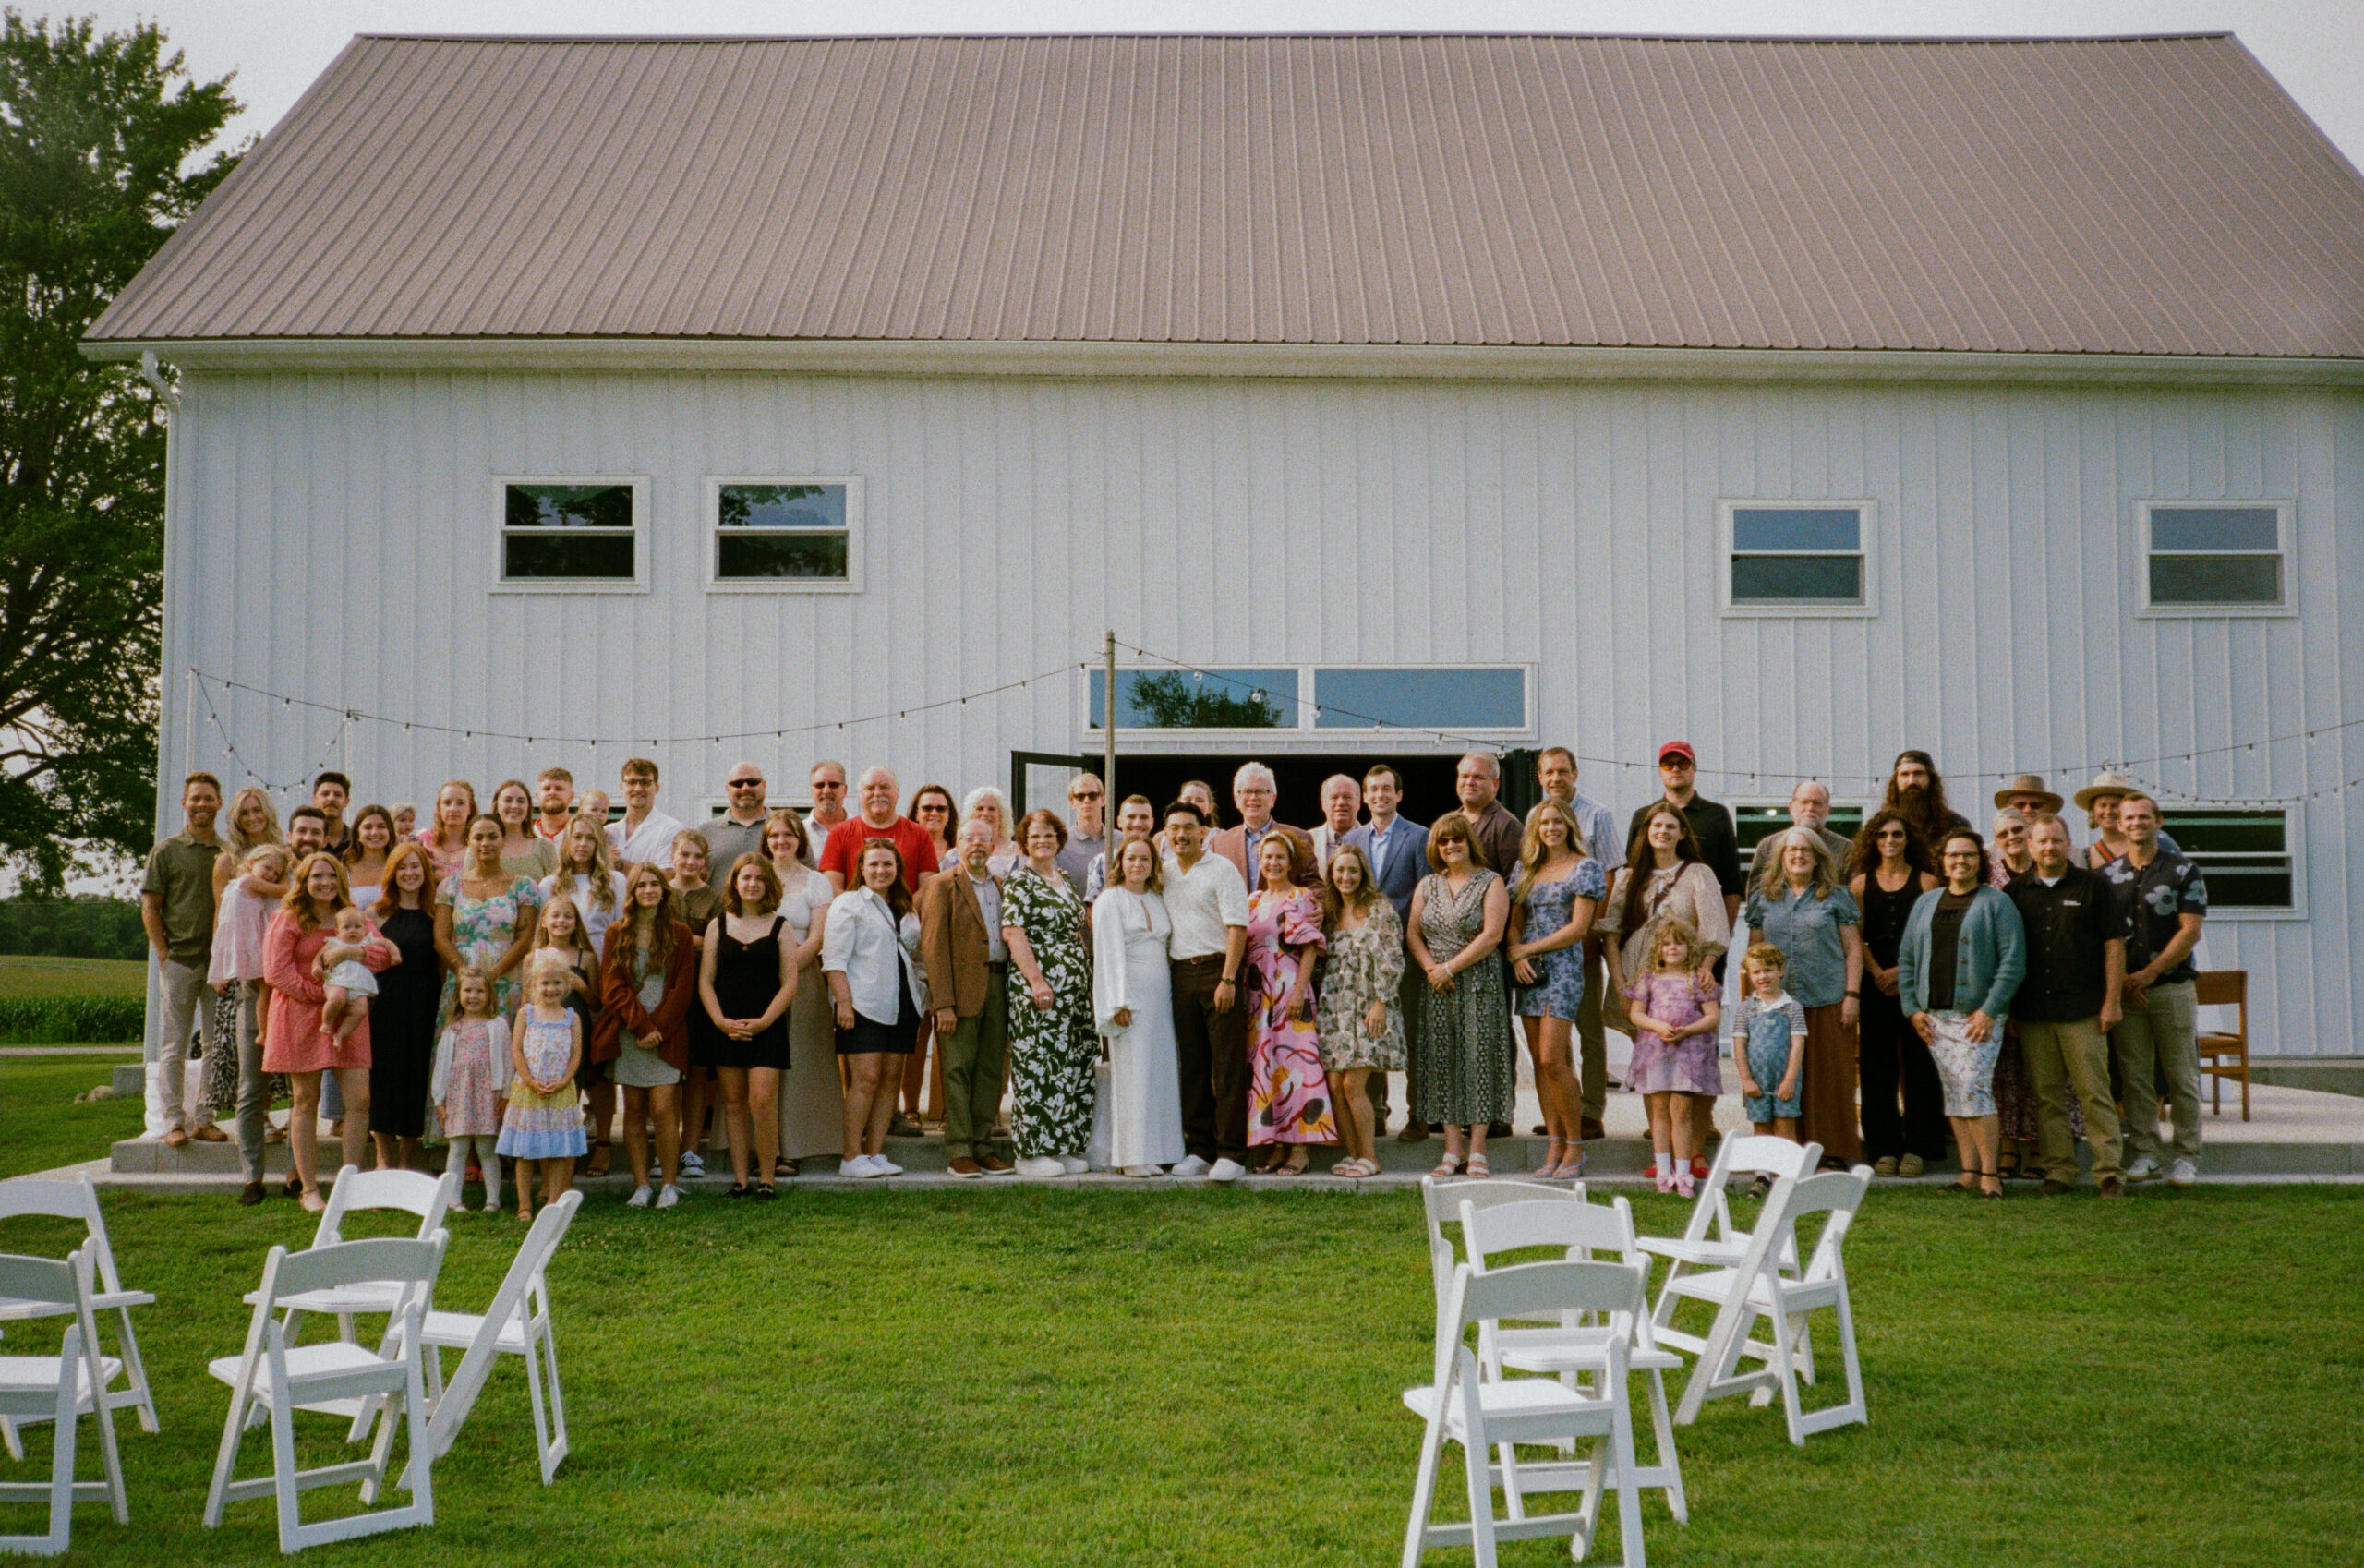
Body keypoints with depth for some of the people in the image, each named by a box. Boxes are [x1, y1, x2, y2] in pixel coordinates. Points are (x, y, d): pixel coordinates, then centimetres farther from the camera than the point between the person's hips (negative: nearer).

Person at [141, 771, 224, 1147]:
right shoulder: (166, 851, 3)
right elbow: (150, 907, 2)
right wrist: (163, 954, -6)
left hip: (219, 961, 3)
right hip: (178, 958, -3)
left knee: (218, 1044, 4)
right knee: (173, 1046, -1)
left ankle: (206, 1117, 11)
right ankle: (174, 1120, 2)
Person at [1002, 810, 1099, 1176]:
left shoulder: (1065, 880, 18)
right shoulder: (1018, 882, -4)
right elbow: (1012, 933, -13)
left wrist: (1090, 976, 14)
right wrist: (1037, 981, -20)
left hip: (1076, 988, 8)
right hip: (1038, 989, -8)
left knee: (1076, 1069, 7)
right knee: (1038, 1067, -6)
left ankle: (1066, 1147, 14)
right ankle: (1033, 1152, 0)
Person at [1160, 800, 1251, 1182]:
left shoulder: (1222, 870, -3)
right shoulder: (1164, 871, 13)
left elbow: (1237, 927, -10)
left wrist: (1227, 979, -16)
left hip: (1218, 968, -5)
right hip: (1181, 973, 5)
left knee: (1227, 1065, -6)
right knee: (1191, 1064, 7)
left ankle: (1232, 1153, -5)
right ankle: (1198, 1149, 14)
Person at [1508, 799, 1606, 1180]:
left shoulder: (1586, 868, -1)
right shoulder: (1527, 869, 16)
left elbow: (1578, 928, -8)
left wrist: (1527, 948, -7)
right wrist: (1515, 954, -5)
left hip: (1563, 967, -6)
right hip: (1527, 974, 6)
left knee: (1553, 1060, -13)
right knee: (1539, 1062, 4)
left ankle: (1575, 1146, -3)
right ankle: (1554, 1145, 7)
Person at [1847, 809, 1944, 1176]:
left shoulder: (1926, 882, 5)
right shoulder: (1861, 883, 10)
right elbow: (1856, 937, 6)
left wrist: (1902, 970, -10)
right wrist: (1877, 973, -8)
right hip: (1875, 985, 2)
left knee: (1918, 1063, -2)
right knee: (1878, 1066, 1)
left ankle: (1916, 1148, 5)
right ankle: (1884, 1148, 7)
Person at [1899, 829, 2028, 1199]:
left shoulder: (1996, 903, 0)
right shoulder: (1926, 903, 15)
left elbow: (2013, 961, -7)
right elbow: (1906, 959, 16)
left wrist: (1990, 1009, -13)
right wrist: (1912, 1008, 7)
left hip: (1977, 1016, -5)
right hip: (1934, 1017, 5)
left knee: (1973, 1089, -13)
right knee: (1953, 1092, 6)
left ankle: (1989, 1173, -5)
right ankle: (1969, 1172, 10)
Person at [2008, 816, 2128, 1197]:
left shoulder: (2091, 886, 5)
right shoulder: (2016, 890, 10)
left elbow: (2114, 943, 3)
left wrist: (2112, 1001, -3)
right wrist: (2005, 1007, 9)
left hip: (2083, 1011, -2)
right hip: (2032, 1013, 3)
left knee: (2093, 1091, -3)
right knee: (2047, 1095, 5)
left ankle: (2109, 1170, 2)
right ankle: (2059, 1170, 11)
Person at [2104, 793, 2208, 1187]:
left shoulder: (2183, 872, 2)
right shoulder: (2106, 876, 10)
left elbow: (2190, 932, -5)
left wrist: (2147, 975, -10)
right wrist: (2120, 981, -5)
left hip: (2172, 987, -2)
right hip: (2125, 989, 2)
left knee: (2181, 1077, 0)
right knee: (2135, 1077, 3)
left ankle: (2187, 1156, 6)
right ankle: (2143, 1154, 9)